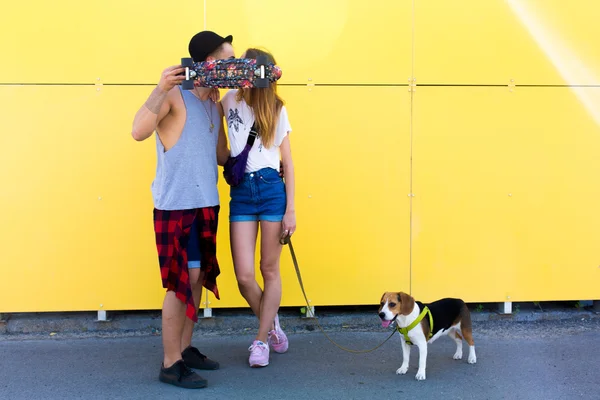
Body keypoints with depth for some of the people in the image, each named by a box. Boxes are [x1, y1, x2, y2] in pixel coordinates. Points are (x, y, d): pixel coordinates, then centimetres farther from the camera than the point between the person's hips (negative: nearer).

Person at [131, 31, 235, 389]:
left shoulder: (214, 101, 13)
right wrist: (160, 90, -31)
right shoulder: (174, 94, -11)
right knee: (183, 281, -5)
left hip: (207, 203, 8)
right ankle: (170, 364, 4)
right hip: (177, 204, -8)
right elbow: (139, 132, -24)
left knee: (199, 277, 12)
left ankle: (185, 348, 24)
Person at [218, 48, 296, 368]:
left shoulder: (277, 109, 3)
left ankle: (261, 340, 20)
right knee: (244, 276, -3)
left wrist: (290, 209, -1)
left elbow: (287, 162, 5)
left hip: (272, 190, -1)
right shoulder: (228, 102, 6)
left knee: (270, 270, 5)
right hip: (240, 193, 1)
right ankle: (271, 324, 25)